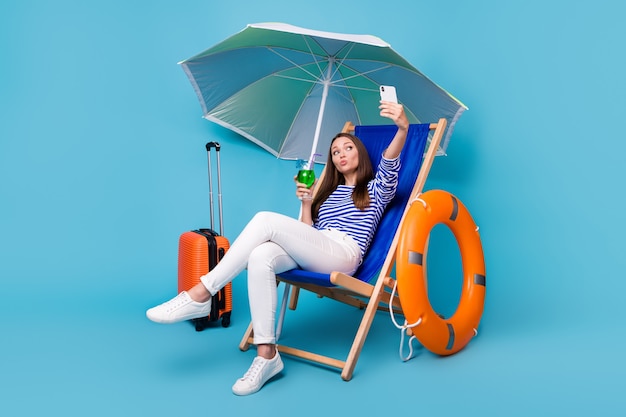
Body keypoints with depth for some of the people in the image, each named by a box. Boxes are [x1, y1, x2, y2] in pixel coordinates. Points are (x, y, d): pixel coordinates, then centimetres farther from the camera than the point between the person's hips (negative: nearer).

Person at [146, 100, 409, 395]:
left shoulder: (376, 189, 17)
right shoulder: (329, 191, 32)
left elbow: (389, 166, -8)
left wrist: (403, 128, -27)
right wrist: (306, 202, 8)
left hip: (344, 253, -5)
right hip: (313, 256, 5)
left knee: (266, 220, -25)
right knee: (260, 256, -30)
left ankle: (200, 294, -25)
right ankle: (266, 354, -29)